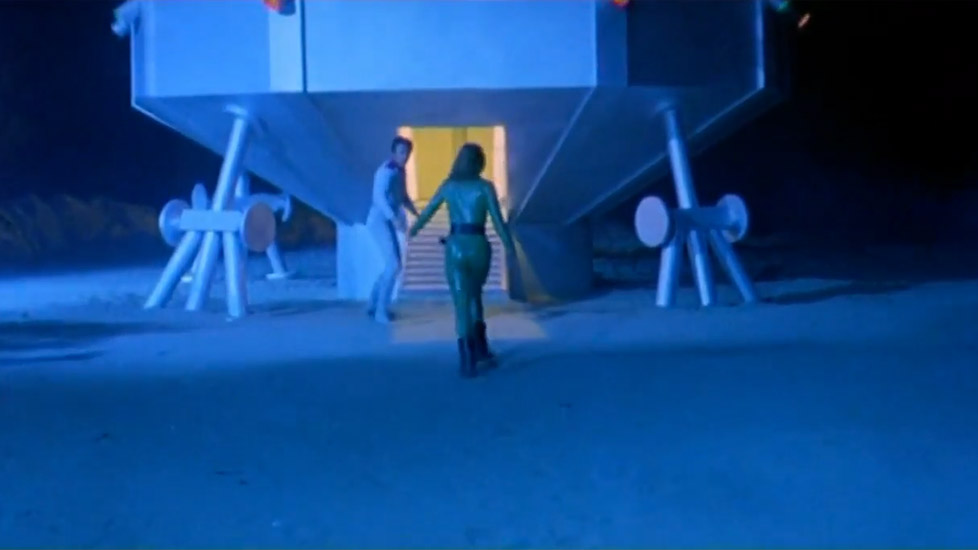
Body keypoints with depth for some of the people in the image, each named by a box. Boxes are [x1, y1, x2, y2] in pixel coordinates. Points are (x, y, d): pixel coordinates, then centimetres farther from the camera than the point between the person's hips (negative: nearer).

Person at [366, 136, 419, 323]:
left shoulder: (400, 171, 12)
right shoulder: (386, 171, -17)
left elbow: (403, 197, 22)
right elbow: (379, 197, -29)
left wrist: (416, 214, 8)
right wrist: (394, 218, -39)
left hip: (388, 222, 10)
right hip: (380, 221, -10)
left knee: (394, 265, 14)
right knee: (393, 265, -14)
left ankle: (373, 305, 25)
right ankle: (381, 311, -9)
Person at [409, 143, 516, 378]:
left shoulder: (448, 186, 5)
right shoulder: (485, 186, -2)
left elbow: (427, 212, 16)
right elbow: (498, 221, -7)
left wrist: (413, 229, 36)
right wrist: (511, 251, 0)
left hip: (455, 247, 0)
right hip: (479, 246, 0)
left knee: (462, 304, 0)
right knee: (474, 295, 24)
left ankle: (468, 360, -9)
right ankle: (480, 348, 22)